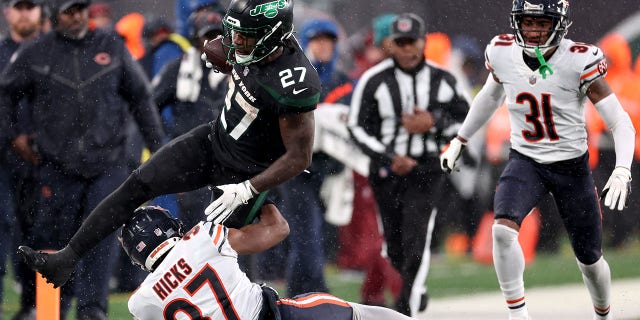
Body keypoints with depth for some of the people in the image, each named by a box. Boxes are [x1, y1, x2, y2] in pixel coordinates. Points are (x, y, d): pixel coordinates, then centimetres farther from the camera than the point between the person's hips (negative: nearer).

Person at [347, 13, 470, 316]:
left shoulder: (443, 81, 1)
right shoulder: (374, 80, -6)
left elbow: (465, 120, 7)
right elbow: (358, 127, -3)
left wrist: (434, 123, -12)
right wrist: (389, 158, -14)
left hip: (426, 169, -1)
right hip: (386, 169, 1)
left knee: (415, 241, -14)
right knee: (395, 246, 10)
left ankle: (406, 308, -10)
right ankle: (416, 288, 38)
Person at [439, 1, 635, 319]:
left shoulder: (579, 61, -20)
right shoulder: (502, 54, -9)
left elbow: (621, 124, -18)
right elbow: (491, 96, 16)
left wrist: (621, 171, -33)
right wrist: (458, 141, 21)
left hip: (571, 166, -2)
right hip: (525, 161, 2)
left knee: (589, 260, 10)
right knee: (502, 230, -27)